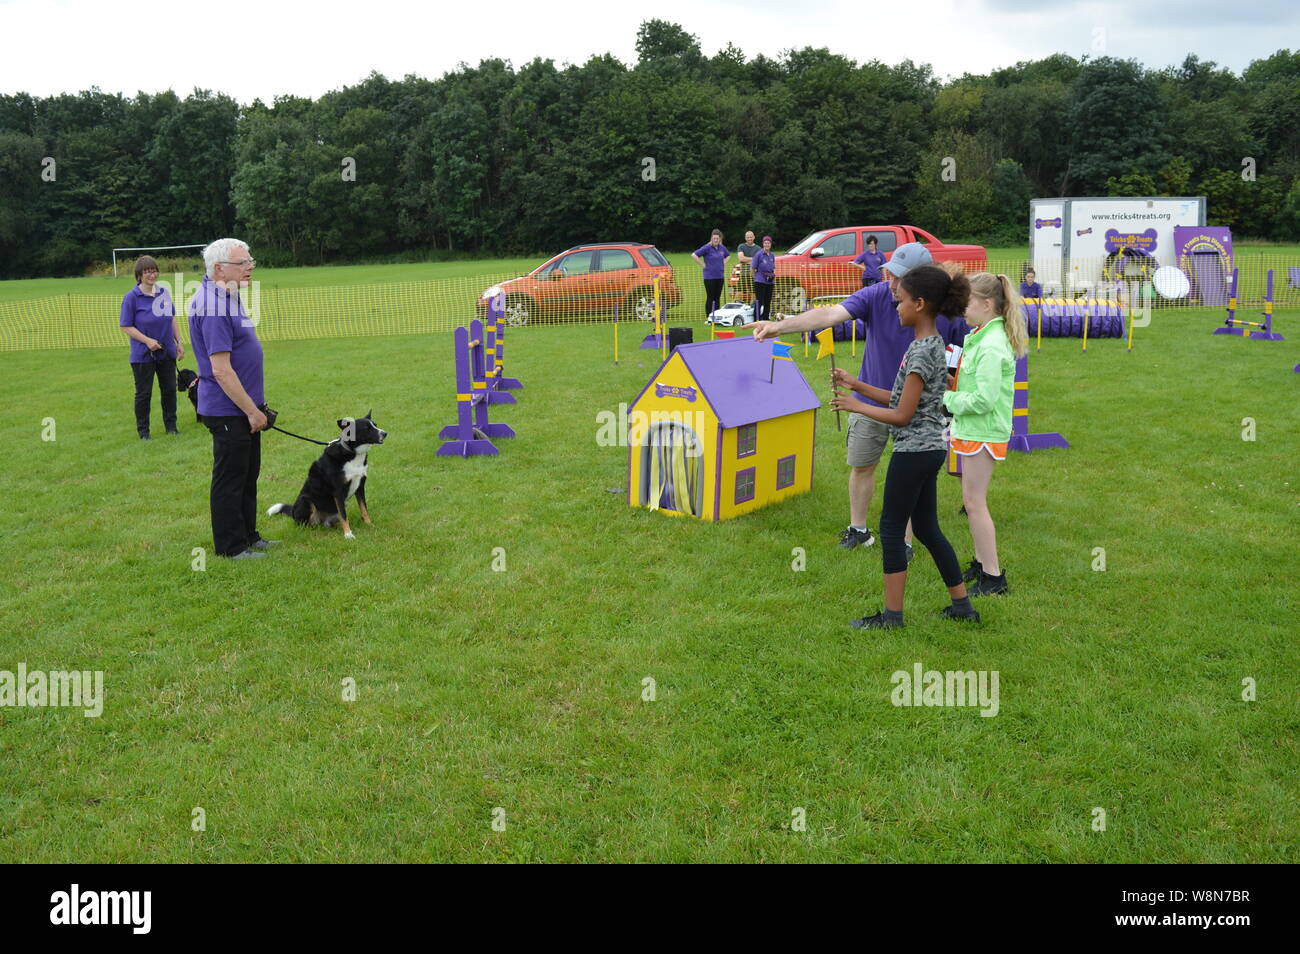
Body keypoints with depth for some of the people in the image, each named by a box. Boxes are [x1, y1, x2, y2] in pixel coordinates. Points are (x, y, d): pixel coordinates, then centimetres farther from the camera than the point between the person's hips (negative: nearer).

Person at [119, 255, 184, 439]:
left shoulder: (164, 293, 4)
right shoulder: (131, 297, -10)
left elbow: (173, 319, 14)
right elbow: (125, 326, -9)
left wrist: (179, 342, 11)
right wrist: (147, 340, -18)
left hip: (167, 352, 4)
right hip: (143, 354, -4)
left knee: (170, 389, 12)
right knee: (144, 393, 5)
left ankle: (171, 424, 27)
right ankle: (143, 430, 17)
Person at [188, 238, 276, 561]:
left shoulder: (227, 297, 11)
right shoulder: (213, 306, -22)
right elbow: (221, 370, -26)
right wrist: (252, 411, -21)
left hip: (244, 407, 10)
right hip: (228, 410, -10)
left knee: (247, 475, 19)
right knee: (230, 479, 1)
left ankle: (247, 535, 31)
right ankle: (230, 546, 12)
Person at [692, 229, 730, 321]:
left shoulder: (722, 248, 7)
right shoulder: (707, 248, -10)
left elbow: (728, 255, 29)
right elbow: (694, 255, -15)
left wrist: (724, 263, 12)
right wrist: (703, 264, -13)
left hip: (719, 276, 5)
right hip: (709, 277, -5)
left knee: (717, 298, 9)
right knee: (710, 298, -2)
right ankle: (709, 317, 4)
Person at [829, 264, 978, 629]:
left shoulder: (921, 351, -20)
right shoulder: (933, 344, 10)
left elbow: (902, 415, -19)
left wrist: (856, 406, -8)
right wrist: (858, 385, 10)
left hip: (913, 451, -10)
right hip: (930, 448, 10)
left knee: (892, 529, 1)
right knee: (927, 529, 17)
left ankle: (892, 615, 9)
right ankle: (962, 605, 24)